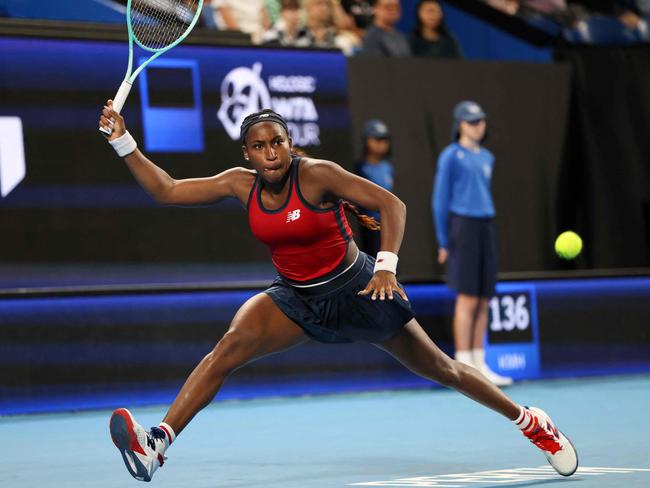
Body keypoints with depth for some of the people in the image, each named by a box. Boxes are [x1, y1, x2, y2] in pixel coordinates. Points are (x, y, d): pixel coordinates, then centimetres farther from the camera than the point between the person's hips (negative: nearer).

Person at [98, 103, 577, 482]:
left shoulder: (317, 174, -20)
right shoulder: (241, 184, -6)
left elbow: (392, 205, -21)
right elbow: (168, 190, -3)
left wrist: (386, 265, -32)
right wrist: (123, 140, -11)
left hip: (355, 288, -3)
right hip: (295, 298, 3)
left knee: (438, 367, 6)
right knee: (230, 346, -23)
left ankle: (531, 421, 26)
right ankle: (157, 444, -33)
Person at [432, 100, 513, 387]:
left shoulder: (487, 158, 16)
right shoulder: (451, 156, -3)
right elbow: (440, 200, -4)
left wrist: (487, 229, 17)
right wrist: (443, 242, -6)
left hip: (486, 227, 6)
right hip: (462, 226, -6)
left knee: (483, 301, 5)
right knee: (467, 299, -8)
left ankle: (479, 364, 9)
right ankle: (463, 367, -5)